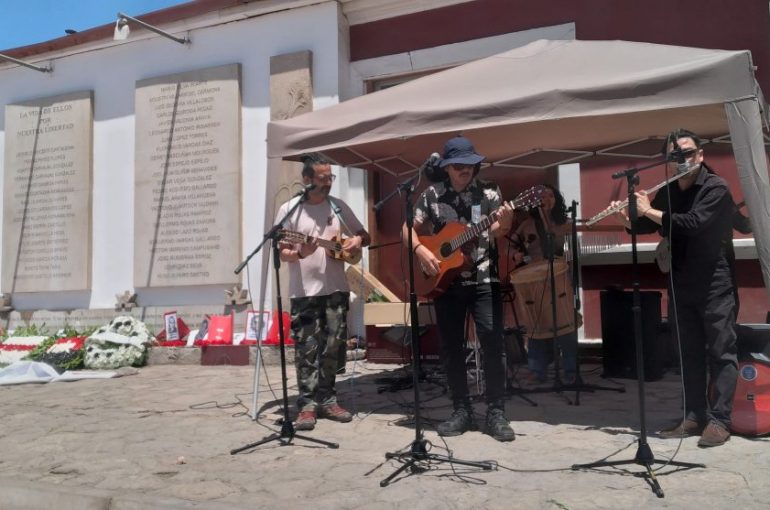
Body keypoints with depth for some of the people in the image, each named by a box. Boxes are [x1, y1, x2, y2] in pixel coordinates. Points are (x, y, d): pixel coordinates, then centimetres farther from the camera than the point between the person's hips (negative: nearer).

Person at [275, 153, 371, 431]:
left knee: (332, 348, 8)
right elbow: (281, 251, -3)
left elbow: (365, 235, 17)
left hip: (336, 289, 4)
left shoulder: (339, 206, 8)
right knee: (306, 349, -2)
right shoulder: (289, 209, -3)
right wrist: (299, 254, -24)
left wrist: (357, 240, -6)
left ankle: (327, 400, 19)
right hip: (304, 292, -3)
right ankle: (308, 404, 7)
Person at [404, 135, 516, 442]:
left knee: (493, 343, -6)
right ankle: (462, 411, 19)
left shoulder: (488, 192, 2)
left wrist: (504, 223, -29)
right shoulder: (432, 195, 4)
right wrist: (421, 250, -10)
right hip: (445, 281, 2)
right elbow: (409, 228, 8)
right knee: (451, 347, 6)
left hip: (483, 280, -1)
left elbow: (496, 232, -7)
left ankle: (496, 413, 6)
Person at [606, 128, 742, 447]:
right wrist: (625, 218, -5)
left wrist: (649, 210, -19)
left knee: (721, 352, -1)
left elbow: (692, 223, -25)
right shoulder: (667, 192, 8)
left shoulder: (716, 188, -11)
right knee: (689, 353, 9)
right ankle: (694, 416, 16)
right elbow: (645, 225, 15)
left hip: (715, 284, -6)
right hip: (681, 286, 6)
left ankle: (719, 420, 3)